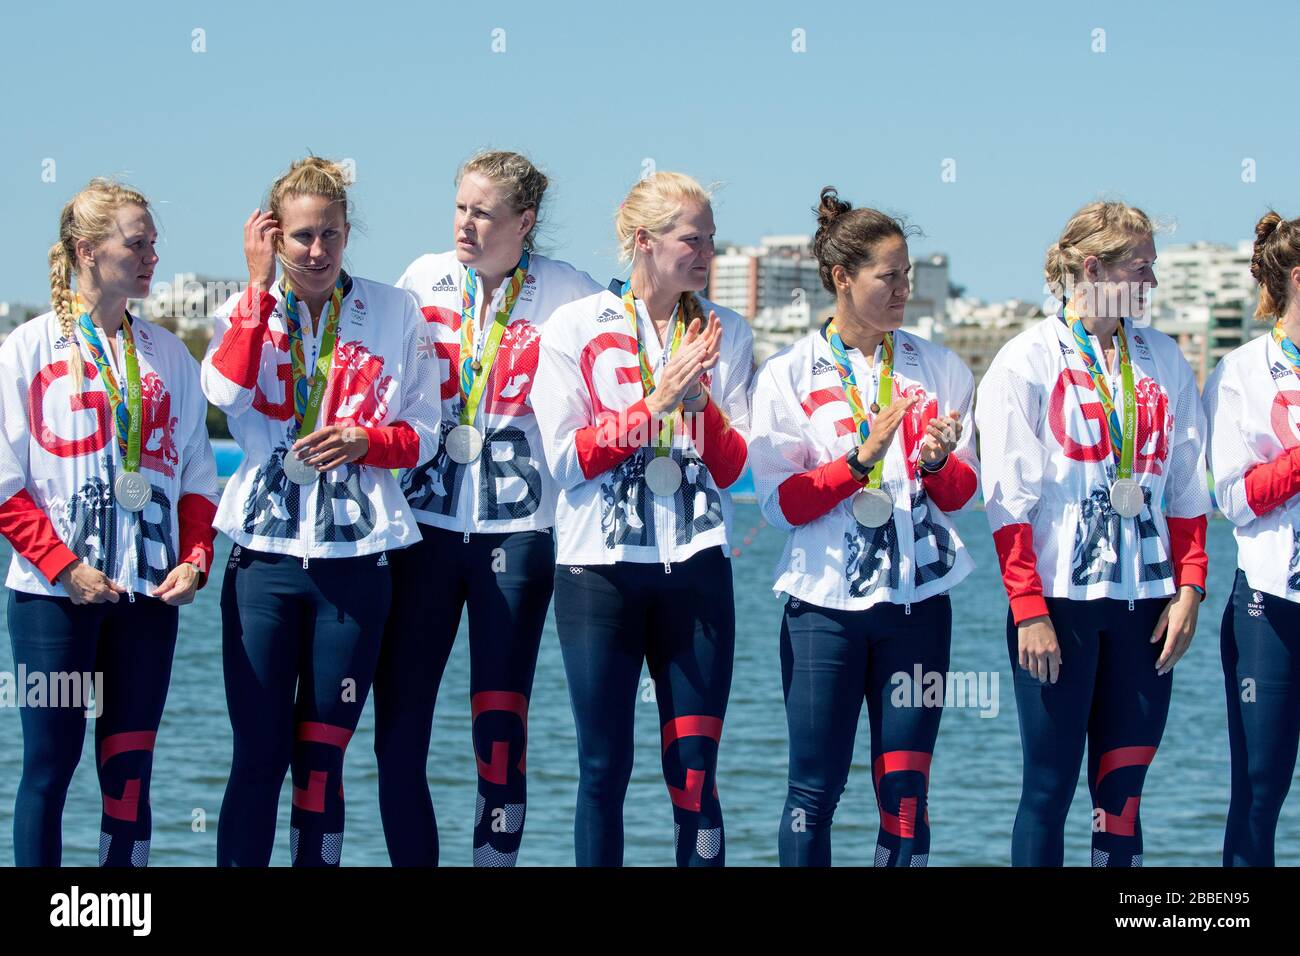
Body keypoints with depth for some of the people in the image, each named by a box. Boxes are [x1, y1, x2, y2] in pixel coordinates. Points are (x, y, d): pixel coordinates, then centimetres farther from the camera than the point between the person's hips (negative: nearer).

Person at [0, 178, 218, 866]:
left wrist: (195, 559, -2)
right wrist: (63, 565, -14)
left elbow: (196, 474, 13)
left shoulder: (167, 354, 11)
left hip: (150, 591, 3)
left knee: (130, 769, 4)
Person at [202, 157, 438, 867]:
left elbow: (422, 434, 7)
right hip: (265, 555, 0)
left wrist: (364, 441, -14)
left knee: (322, 758, 5)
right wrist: (260, 282, -10)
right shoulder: (246, 310, 7)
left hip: (356, 561, 0)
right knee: (258, 758, -3)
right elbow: (225, 390, -14)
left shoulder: (393, 312, 7)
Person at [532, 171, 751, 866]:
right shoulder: (574, 328, 1)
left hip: (696, 567, 2)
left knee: (694, 771, 0)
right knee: (605, 768, 1)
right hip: (600, 568, -2)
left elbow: (730, 466, 3)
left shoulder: (724, 334, 7)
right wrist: (658, 402, -13)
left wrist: (698, 398, -14)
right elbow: (567, 459, -6)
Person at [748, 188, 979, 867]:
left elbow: (961, 493, 10)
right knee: (816, 786, 0)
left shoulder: (938, 369, 8)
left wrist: (936, 460, -12)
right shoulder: (787, 375, 1)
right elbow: (782, 503, -5)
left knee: (906, 787, 1)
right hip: (825, 604, -2)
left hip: (918, 600, 2)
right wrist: (861, 458, -17)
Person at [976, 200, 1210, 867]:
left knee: (1123, 788, 6)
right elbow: (1009, 499, -7)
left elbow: (1188, 487, 11)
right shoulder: (1027, 361, -3)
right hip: (1060, 601, -4)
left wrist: (1189, 589, 2)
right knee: (1050, 786, -2)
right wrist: (1028, 610, -13)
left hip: (1145, 600, 4)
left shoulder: (1162, 359, 11)